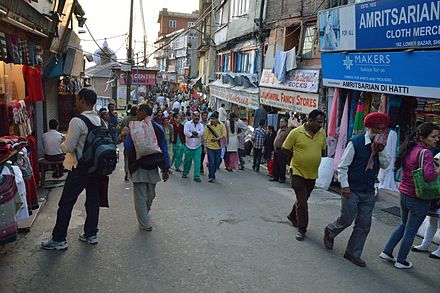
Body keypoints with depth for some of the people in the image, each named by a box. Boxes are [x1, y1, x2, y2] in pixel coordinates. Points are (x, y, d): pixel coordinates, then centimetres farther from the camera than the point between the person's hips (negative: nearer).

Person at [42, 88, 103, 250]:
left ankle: (59, 240, 10)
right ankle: (91, 234, 25)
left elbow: (68, 147, -16)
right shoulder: (101, 121, 4)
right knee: (93, 201, 14)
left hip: (80, 169, -7)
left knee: (66, 203, 3)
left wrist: (63, 143, 5)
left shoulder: (77, 121, -17)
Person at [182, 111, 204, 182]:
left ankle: (197, 176, 1)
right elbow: (186, 132, -20)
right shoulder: (187, 124, -3)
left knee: (197, 161, -5)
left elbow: (202, 132, -16)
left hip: (198, 147, 1)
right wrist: (196, 135, -15)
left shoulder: (201, 125, 4)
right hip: (189, 146, -1)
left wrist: (192, 132, -18)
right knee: (187, 161, 11)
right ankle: (185, 173, 33)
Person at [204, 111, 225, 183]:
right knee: (211, 162, -4)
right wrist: (205, 147, -9)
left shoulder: (221, 125, 1)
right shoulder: (208, 126, -6)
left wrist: (217, 138, -16)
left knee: (217, 162, 9)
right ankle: (211, 177, 7)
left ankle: (212, 174, 29)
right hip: (210, 147, -3)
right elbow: (205, 137, -5)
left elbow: (224, 135, -1)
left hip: (218, 147, 3)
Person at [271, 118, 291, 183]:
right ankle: (275, 177, 22)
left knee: (282, 165, -2)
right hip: (276, 149, 8)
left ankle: (282, 178, 7)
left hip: (282, 150, -8)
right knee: (275, 164, 13)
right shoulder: (279, 130, 17)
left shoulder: (288, 130, -10)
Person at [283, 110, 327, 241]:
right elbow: (285, 148, -5)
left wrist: (314, 160, 5)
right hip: (298, 171, -5)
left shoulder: (322, 133, -1)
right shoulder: (296, 132, -15)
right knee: (302, 202, -4)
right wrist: (297, 159, 0)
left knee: (302, 199, 20)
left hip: (312, 173, 5)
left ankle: (292, 216, 45)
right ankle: (301, 229, 9)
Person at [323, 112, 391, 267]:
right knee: (346, 220, 4)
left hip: (369, 192, 6)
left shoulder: (380, 145, 5)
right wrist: (345, 186, -14)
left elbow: (385, 165, 4)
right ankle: (329, 231, 36)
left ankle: (353, 253, 23)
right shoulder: (356, 142, -12)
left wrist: (381, 151, -12)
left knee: (364, 225, 8)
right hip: (352, 190, -6)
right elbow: (342, 166, -11)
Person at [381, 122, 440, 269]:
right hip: (419, 199, -7)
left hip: (404, 195, 7)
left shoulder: (409, 149, 4)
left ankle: (386, 252, 29)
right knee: (411, 231, 10)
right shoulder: (425, 153, -21)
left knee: (404, 225, 26)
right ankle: (401, 261, 25)